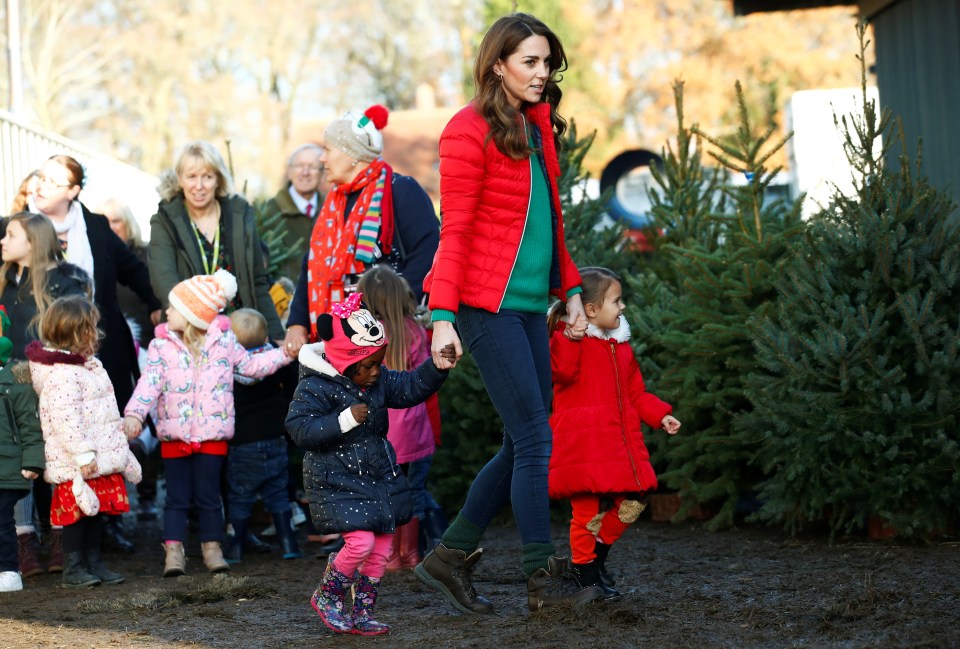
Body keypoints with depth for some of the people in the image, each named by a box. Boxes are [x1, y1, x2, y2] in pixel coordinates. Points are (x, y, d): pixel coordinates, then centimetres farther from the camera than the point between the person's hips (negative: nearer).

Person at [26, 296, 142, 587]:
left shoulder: (89, 364, 13)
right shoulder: (61, 374, -21)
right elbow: (65, 419, -26)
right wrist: (83, 455, -27)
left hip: (99, 457, 10)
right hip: (75, 463, -10)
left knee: (95, 511, 14)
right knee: (77, 511, -2)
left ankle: (94, 563, 22)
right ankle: (73, 568, 6)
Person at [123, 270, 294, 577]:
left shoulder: (223, 340, 0)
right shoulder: (161, 345, -3)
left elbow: (250, 365, 12)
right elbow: (150, 381, -13)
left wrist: (285, 354, 4)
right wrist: (134, 414, -27)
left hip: (212, 434, 0)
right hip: (174, 434, 0)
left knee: (208, 495, 6)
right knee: (177, 497, 3)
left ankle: (212, 548, 17)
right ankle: (173, 552, 6)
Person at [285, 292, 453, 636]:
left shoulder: (378, 381, 5)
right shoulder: (315, 388, -16)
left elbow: (410, 387, 7)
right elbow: (300, 430, -21)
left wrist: (437, 366, -9)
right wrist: (345, 420, -28)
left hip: (379, 476, 8)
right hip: (337, 480, -7)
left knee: (381, 545, 7)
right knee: (361, 542, -17)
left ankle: (362, 613, 20)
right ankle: (326, 597, 8)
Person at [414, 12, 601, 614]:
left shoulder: (538, 128, 15)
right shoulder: (470, 131, -8)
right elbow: (455, 230, -11)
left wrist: (570, 289, 17)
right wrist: (443, 315, -15)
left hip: (529, 305, 8)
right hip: (488, 306, -8)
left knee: (522, 446, 9)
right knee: (534, 440, -7)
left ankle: (451, 556, 20)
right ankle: (544, 577, 2)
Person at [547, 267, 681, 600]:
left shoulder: (621, 346, 19)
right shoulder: (569, 339, -4)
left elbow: (635, 392, 24)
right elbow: (562, 372, -24)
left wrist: (660, 414, 13)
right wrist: (570, 334, -31)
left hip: (618, 441, 7)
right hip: (582, 441, -7)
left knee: (631, 504, 4)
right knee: (588, 509, -6)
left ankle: (597, 553, 25)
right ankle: (584, 567, 13)